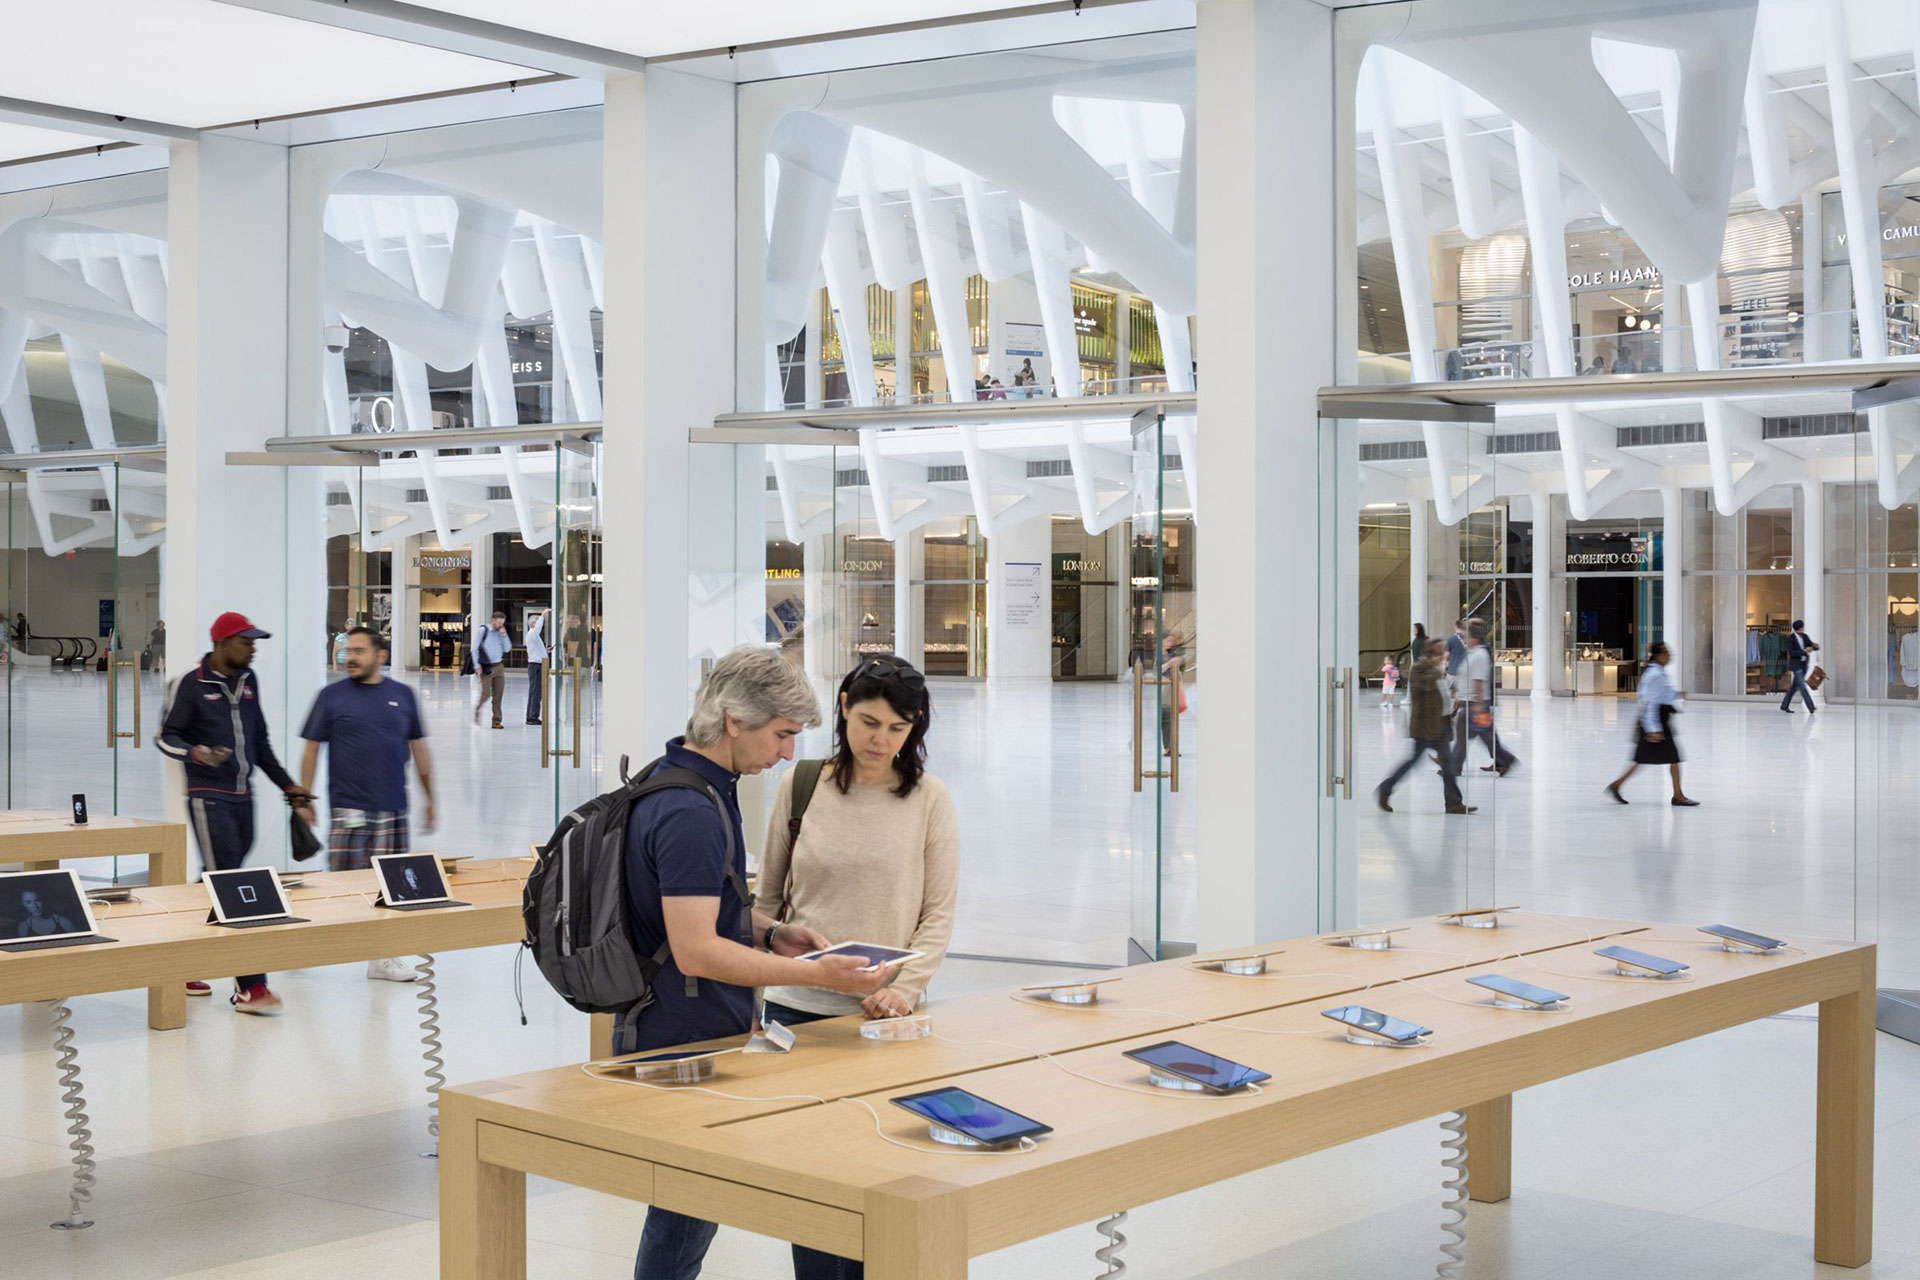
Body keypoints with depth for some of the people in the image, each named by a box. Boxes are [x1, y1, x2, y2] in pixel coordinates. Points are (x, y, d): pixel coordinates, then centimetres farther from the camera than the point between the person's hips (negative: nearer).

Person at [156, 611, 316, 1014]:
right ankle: (250, 987, -13)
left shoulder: (248, 680, 14)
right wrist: (196, 754, -25)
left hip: (243, 798, 7)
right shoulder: (191, 684, -7)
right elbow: (165, 736, -5)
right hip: (209, 798, -7)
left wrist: (289, 787, 19)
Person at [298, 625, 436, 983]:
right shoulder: (332, 696, 1)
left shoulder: (402, 696, 8)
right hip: (348, 808, -3)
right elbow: (312, 750, 3)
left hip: (392, 809, 3)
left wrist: (431, 801, 15)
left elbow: (419, 751, 15)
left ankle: (381, 957, 15)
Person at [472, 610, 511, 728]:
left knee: (498, 696, 2)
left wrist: (504, 635, -4)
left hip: (499, 667, 5)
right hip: (486, 668, -5)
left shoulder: (501, 632, 10)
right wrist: (477, 665, -8)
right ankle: (477, 709, 22)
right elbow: (475, 648, -4)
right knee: (486, 693, -9)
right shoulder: (483, 630, -5)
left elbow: (507, 649, 8)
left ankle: (496, 721, 8)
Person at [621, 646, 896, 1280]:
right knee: (684, 1220, 0)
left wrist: (770, 933, 6)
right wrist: (817, 975, -28)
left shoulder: (685, 786, 10)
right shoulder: (691, 812, -24)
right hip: (684, 1046, -10)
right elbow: (695, 951, -28)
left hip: (691, 1036, 10)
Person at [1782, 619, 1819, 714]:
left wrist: (1816, 646, -20)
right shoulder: (1790, 639, -13)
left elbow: (1812, 647, 4)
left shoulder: (1805, 636, 6)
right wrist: (1804, 651, -27)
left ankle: (1784, 705, 24)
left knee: (1795, 686, 12)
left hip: (1804, 665, 7)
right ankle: (1811, 708, -16)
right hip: (1796, 665, -7)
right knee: (1802, 686, -12)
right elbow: (1791, 653, -20)